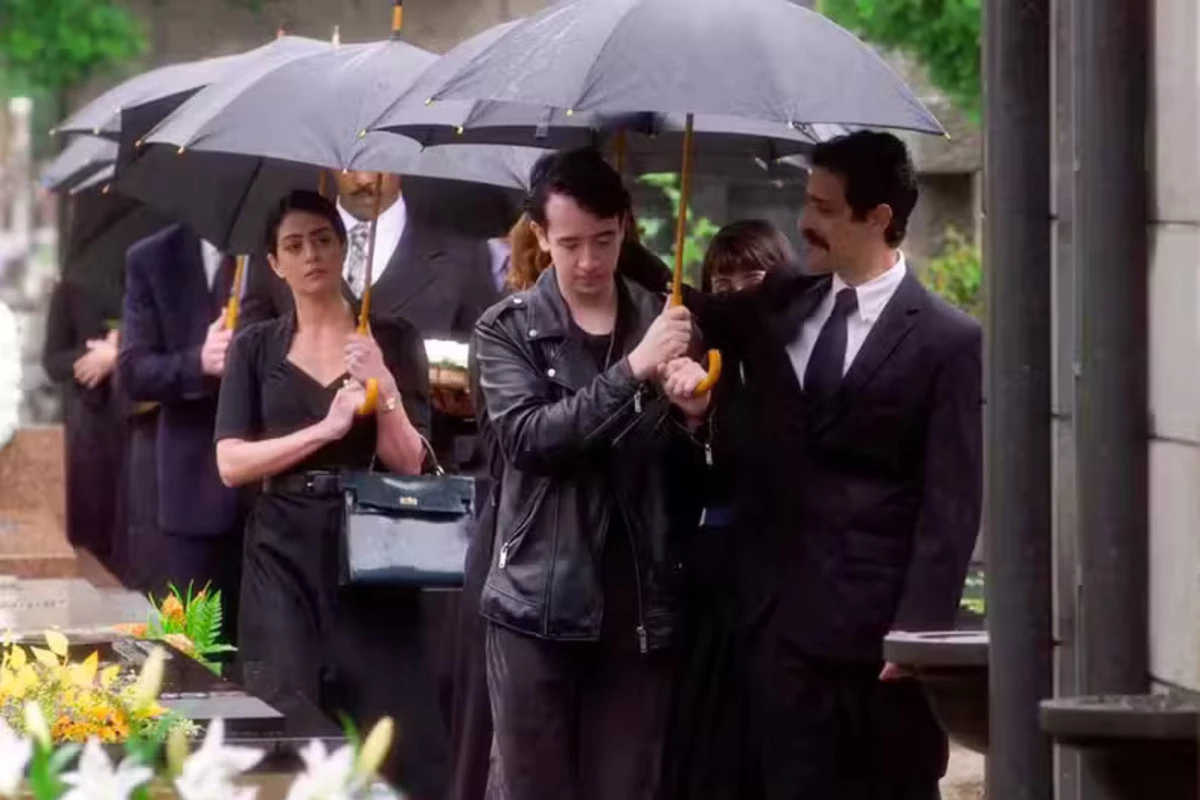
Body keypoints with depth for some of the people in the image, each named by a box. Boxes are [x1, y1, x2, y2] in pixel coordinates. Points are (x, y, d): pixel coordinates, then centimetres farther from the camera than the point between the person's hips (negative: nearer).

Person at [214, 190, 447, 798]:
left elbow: (409, 464, -1)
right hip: (284, 557, 1)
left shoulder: (392, 340, 5)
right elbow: (232, 463, -3)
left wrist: (386, 392, -18)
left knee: (393, 735, -8)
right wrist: (324, 429, -15)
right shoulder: (256, 347, 8)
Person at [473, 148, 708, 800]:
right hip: (539, 604, -2)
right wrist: (632, 370, -22)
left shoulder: (665, 322, 9)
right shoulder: (508, 329, 3)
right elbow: (526, 436, -14)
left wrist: (693, 416, -10)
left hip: (639, 605, 2)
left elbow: (693, 477, 12)